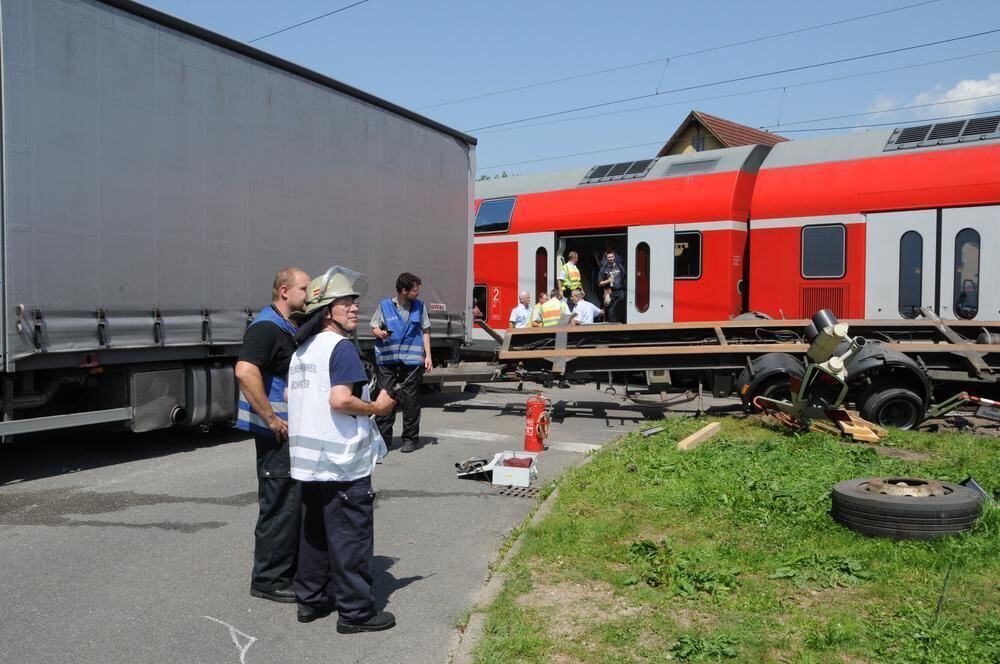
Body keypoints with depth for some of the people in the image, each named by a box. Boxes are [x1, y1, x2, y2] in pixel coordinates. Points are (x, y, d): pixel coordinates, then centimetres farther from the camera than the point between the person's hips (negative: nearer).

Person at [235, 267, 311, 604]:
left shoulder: (291, 329, 16)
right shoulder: (266, 326, -16)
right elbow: (245, 371, -31)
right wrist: (272, 419, -26)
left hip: (294, 432, 10)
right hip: (277, 434, -10)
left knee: (296, 501, 17)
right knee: (280, 505, -2)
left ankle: (291, 570, 30)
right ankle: (268, 579, 10)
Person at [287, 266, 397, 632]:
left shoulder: (302, 350, 14)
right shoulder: (341, 347, -14)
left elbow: (292, 397, 20)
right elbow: (340, 400, -25)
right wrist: (377, 407, -12)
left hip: (308, 460, 9)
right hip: (343, 461, -9)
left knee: (314, 531, 17)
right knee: (351, 536, 0)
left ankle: (311, 600, 27)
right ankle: (356, 611, 7)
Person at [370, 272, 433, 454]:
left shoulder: (419, 306, 8)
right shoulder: (384, 305, 3)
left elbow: (425, 331, 12)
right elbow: (374, 327, 11)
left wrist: (428, 356, 6)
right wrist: (379, 332, -13)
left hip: (411, 359, 1)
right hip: (387, 359, 0)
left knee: (410, 399, 3)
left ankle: (410, 438, 14)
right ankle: (383, 437, 9)